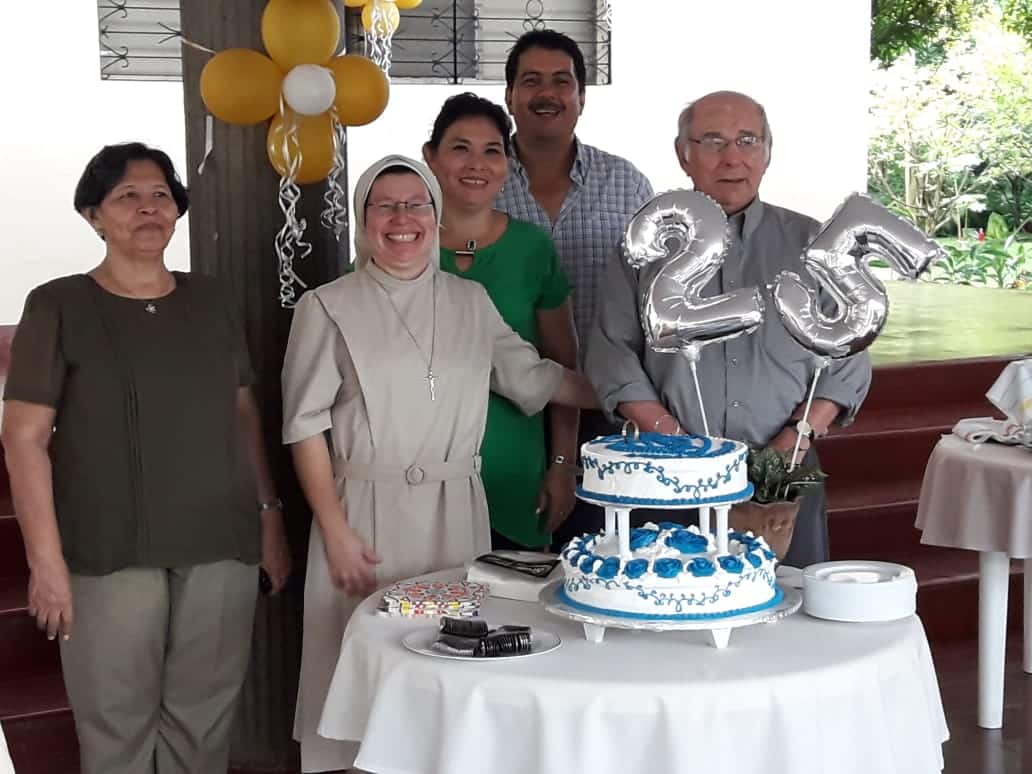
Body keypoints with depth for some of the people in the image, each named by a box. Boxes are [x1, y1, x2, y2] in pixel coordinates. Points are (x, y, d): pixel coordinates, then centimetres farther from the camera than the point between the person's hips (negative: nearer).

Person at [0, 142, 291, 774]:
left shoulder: (208, 300, 11)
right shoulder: (59, 307, -1)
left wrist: (269, 515, 11)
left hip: (222, 547, 3)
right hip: (111, 554, -3)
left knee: (206, 718, 8)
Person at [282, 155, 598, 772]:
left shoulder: (471, 300, 11)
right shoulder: (328, 307, 1)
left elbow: (532, 378, 13)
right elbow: (307, 425, -2)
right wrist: (335, 531, -8)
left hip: (459, 512, 3)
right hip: (368, 513, -3)